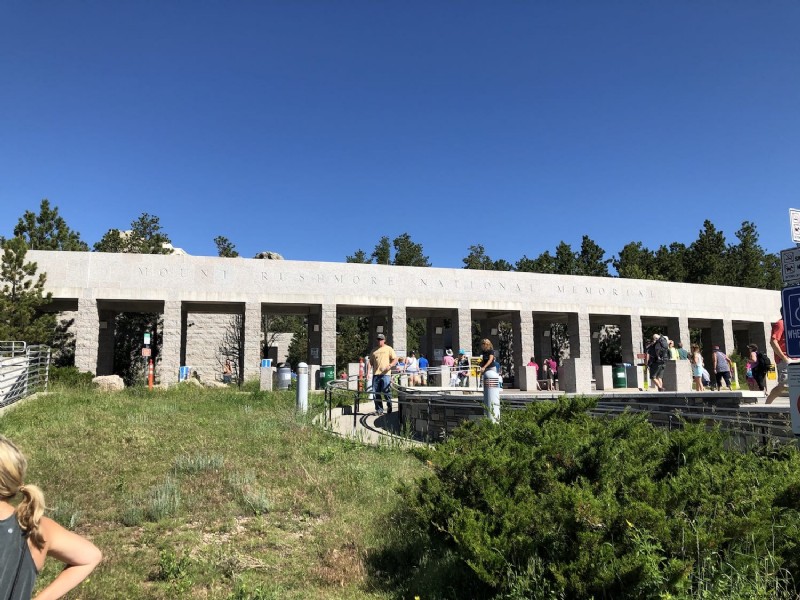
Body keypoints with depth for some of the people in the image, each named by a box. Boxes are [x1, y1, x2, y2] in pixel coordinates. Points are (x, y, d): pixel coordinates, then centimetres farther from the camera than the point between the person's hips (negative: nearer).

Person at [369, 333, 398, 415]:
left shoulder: (389, 349, 7)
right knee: (376, 393, 3)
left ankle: (389, 408, 11)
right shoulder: (374, 351, 18)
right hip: (375, 374, 4)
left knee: (386, 392, -5)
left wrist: (390, 365, -15)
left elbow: (395, 359, 3)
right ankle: (379, 410, 10)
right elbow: (371, 362, 18)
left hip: (385, 374, -4)